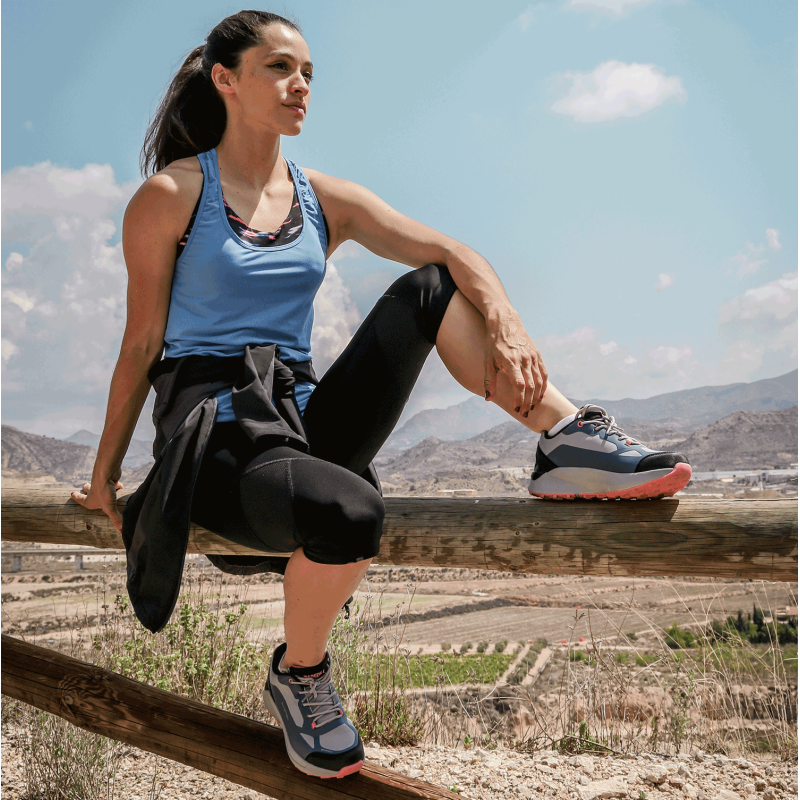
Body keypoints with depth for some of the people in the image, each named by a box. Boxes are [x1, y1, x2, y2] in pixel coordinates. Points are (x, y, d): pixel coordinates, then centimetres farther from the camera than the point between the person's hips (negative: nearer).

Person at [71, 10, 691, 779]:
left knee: (433, 287, -12)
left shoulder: (325, 200, 10)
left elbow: (453, 253, -2)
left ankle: (571, 441, -17)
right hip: (214, 433, -4)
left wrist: (507, 328, -22)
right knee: (348, 509, -36)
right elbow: (141, 347, 1)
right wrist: (104, 476, 6)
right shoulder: (169, 198, -1)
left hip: (303, 418, 5)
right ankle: (298, 676, -6)